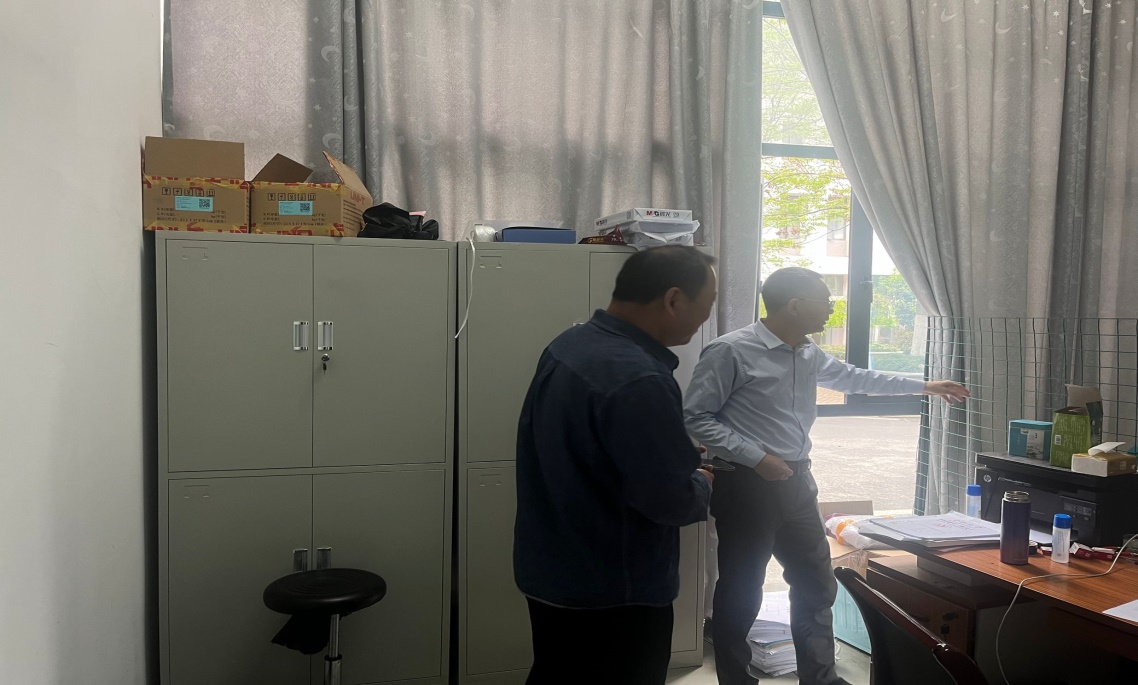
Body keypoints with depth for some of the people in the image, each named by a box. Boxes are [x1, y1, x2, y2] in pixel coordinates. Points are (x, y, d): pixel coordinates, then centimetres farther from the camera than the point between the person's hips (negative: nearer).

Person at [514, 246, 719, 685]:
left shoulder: (570, 343, 1)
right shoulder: (637, 380, -30)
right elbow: (671, 500, -26)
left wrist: (677, 456, 9)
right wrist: (702, 484, -4)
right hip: (610, 593, -8)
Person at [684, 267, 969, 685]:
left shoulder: (808, 354, 9)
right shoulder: (731, 351, -17)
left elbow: (854, 378, 26)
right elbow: (695, 417, -17)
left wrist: (923, 387, 30)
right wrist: (755, 456, -21)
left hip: (796, 483, 8)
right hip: (748, 486, -8)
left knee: (817, 585, 17)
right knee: (741, 594, 5)